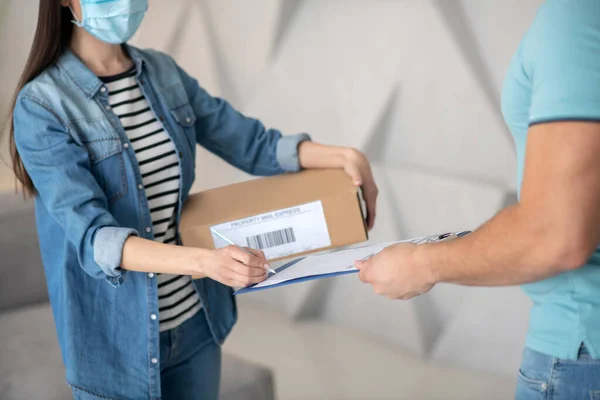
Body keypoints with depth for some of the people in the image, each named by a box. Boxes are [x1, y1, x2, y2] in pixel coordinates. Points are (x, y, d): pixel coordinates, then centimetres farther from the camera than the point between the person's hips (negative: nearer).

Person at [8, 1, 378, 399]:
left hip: (196, 321, 5)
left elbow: (251, 143, 5)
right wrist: (205, 261, -39)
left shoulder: (163, 72, 1)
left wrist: (344, 156, -10)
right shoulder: (41, 106, -17)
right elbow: (92, 238, -25)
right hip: (118, 340, -5)